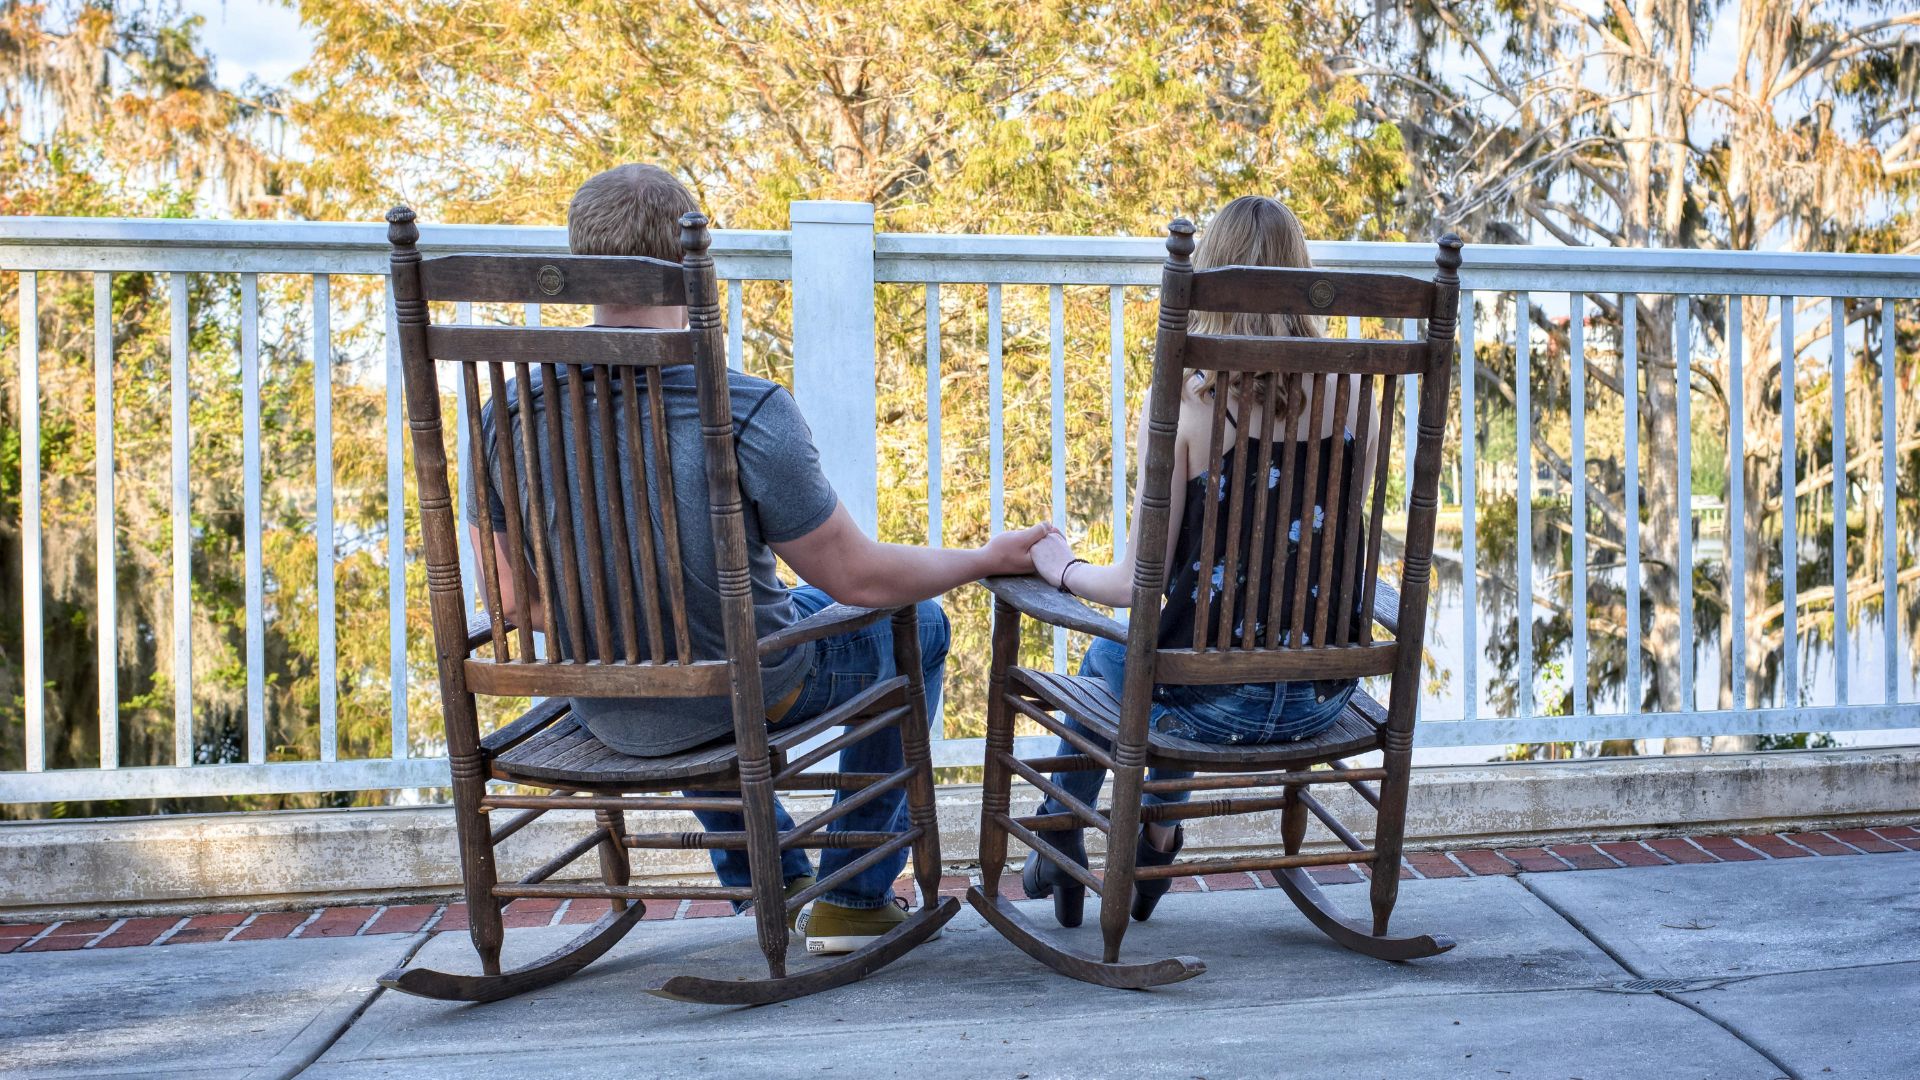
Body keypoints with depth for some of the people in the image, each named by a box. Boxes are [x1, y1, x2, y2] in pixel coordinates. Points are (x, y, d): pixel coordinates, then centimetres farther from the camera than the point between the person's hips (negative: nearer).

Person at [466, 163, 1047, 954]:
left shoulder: (508, 413, -14)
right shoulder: (748, 412, -28)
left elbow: (512, 600, -2)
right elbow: (857, 577, -17)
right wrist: (989, 558, 1)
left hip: (604, 715, 5)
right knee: (916, 623, 23)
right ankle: (855, 897, 29)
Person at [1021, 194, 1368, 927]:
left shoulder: (1184, 406, -15)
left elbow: (1136, 584, -12)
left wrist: (1061, 569, 9)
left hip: (1217, 707, -4)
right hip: (1321, 702, 4)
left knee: (1105, 657, 31)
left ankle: (1063, 844, 47)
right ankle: (1157, 836, 45)